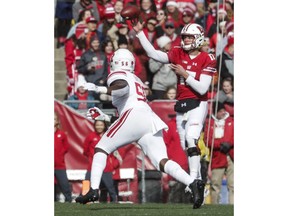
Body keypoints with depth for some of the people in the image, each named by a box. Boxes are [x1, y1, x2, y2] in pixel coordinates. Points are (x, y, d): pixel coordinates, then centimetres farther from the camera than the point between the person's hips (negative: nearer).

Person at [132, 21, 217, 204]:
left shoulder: (207, 60, -7)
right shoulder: (178, 54, 8)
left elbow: (202, 89, -13)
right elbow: (153, 53, 2)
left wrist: (185, 74, -15)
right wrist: (140, 32, -1)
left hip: (198, 104, -6)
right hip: (181, 106, 6)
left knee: (191, 139, -24)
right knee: (186, 146, 8)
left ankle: (193, 179, -25)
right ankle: (199, 181, 19)